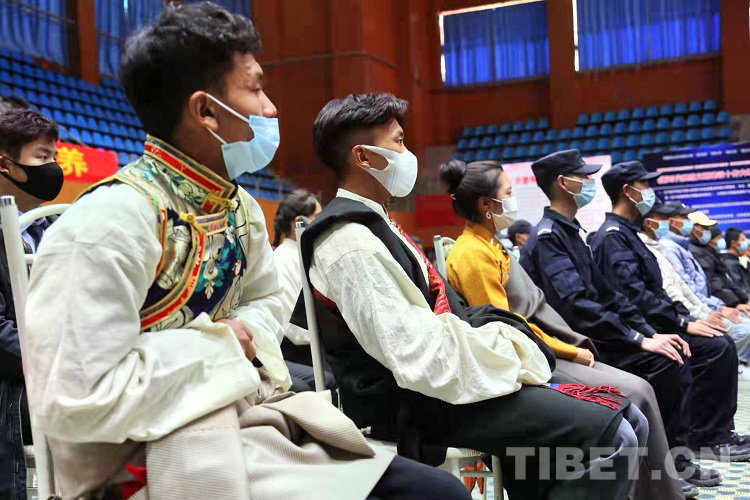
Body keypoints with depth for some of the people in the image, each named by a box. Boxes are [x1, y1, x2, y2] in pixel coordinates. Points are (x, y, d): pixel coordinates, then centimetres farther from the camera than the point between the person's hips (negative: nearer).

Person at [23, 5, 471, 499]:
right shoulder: (113, 218, -21)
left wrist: (247, 334, -2)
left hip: (244, 417, 8)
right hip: (149, 460, -8)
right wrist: (220, 347, -16)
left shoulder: (240, 208, 5)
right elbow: (74, 402, -26)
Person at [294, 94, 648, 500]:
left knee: (624, 420, 7)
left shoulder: (374, 226, 15)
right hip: (422, 403, -10)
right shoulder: (352, 243, -17)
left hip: (436, 384, 10)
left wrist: (504, 344, 1)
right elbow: (423, 357, -23)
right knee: (607, 435, -19)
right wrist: (516, 361, -13)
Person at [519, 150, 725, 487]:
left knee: (675, 357, -2)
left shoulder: (570, 232, 16)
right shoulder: (548, 236, -14)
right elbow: (576, 306, -25)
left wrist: (650, 332, 4)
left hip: (592, 336, 9)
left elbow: (606, 294, 16)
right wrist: (639, 340, -22)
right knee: (663, 364, -20)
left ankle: (676, 460, 4)